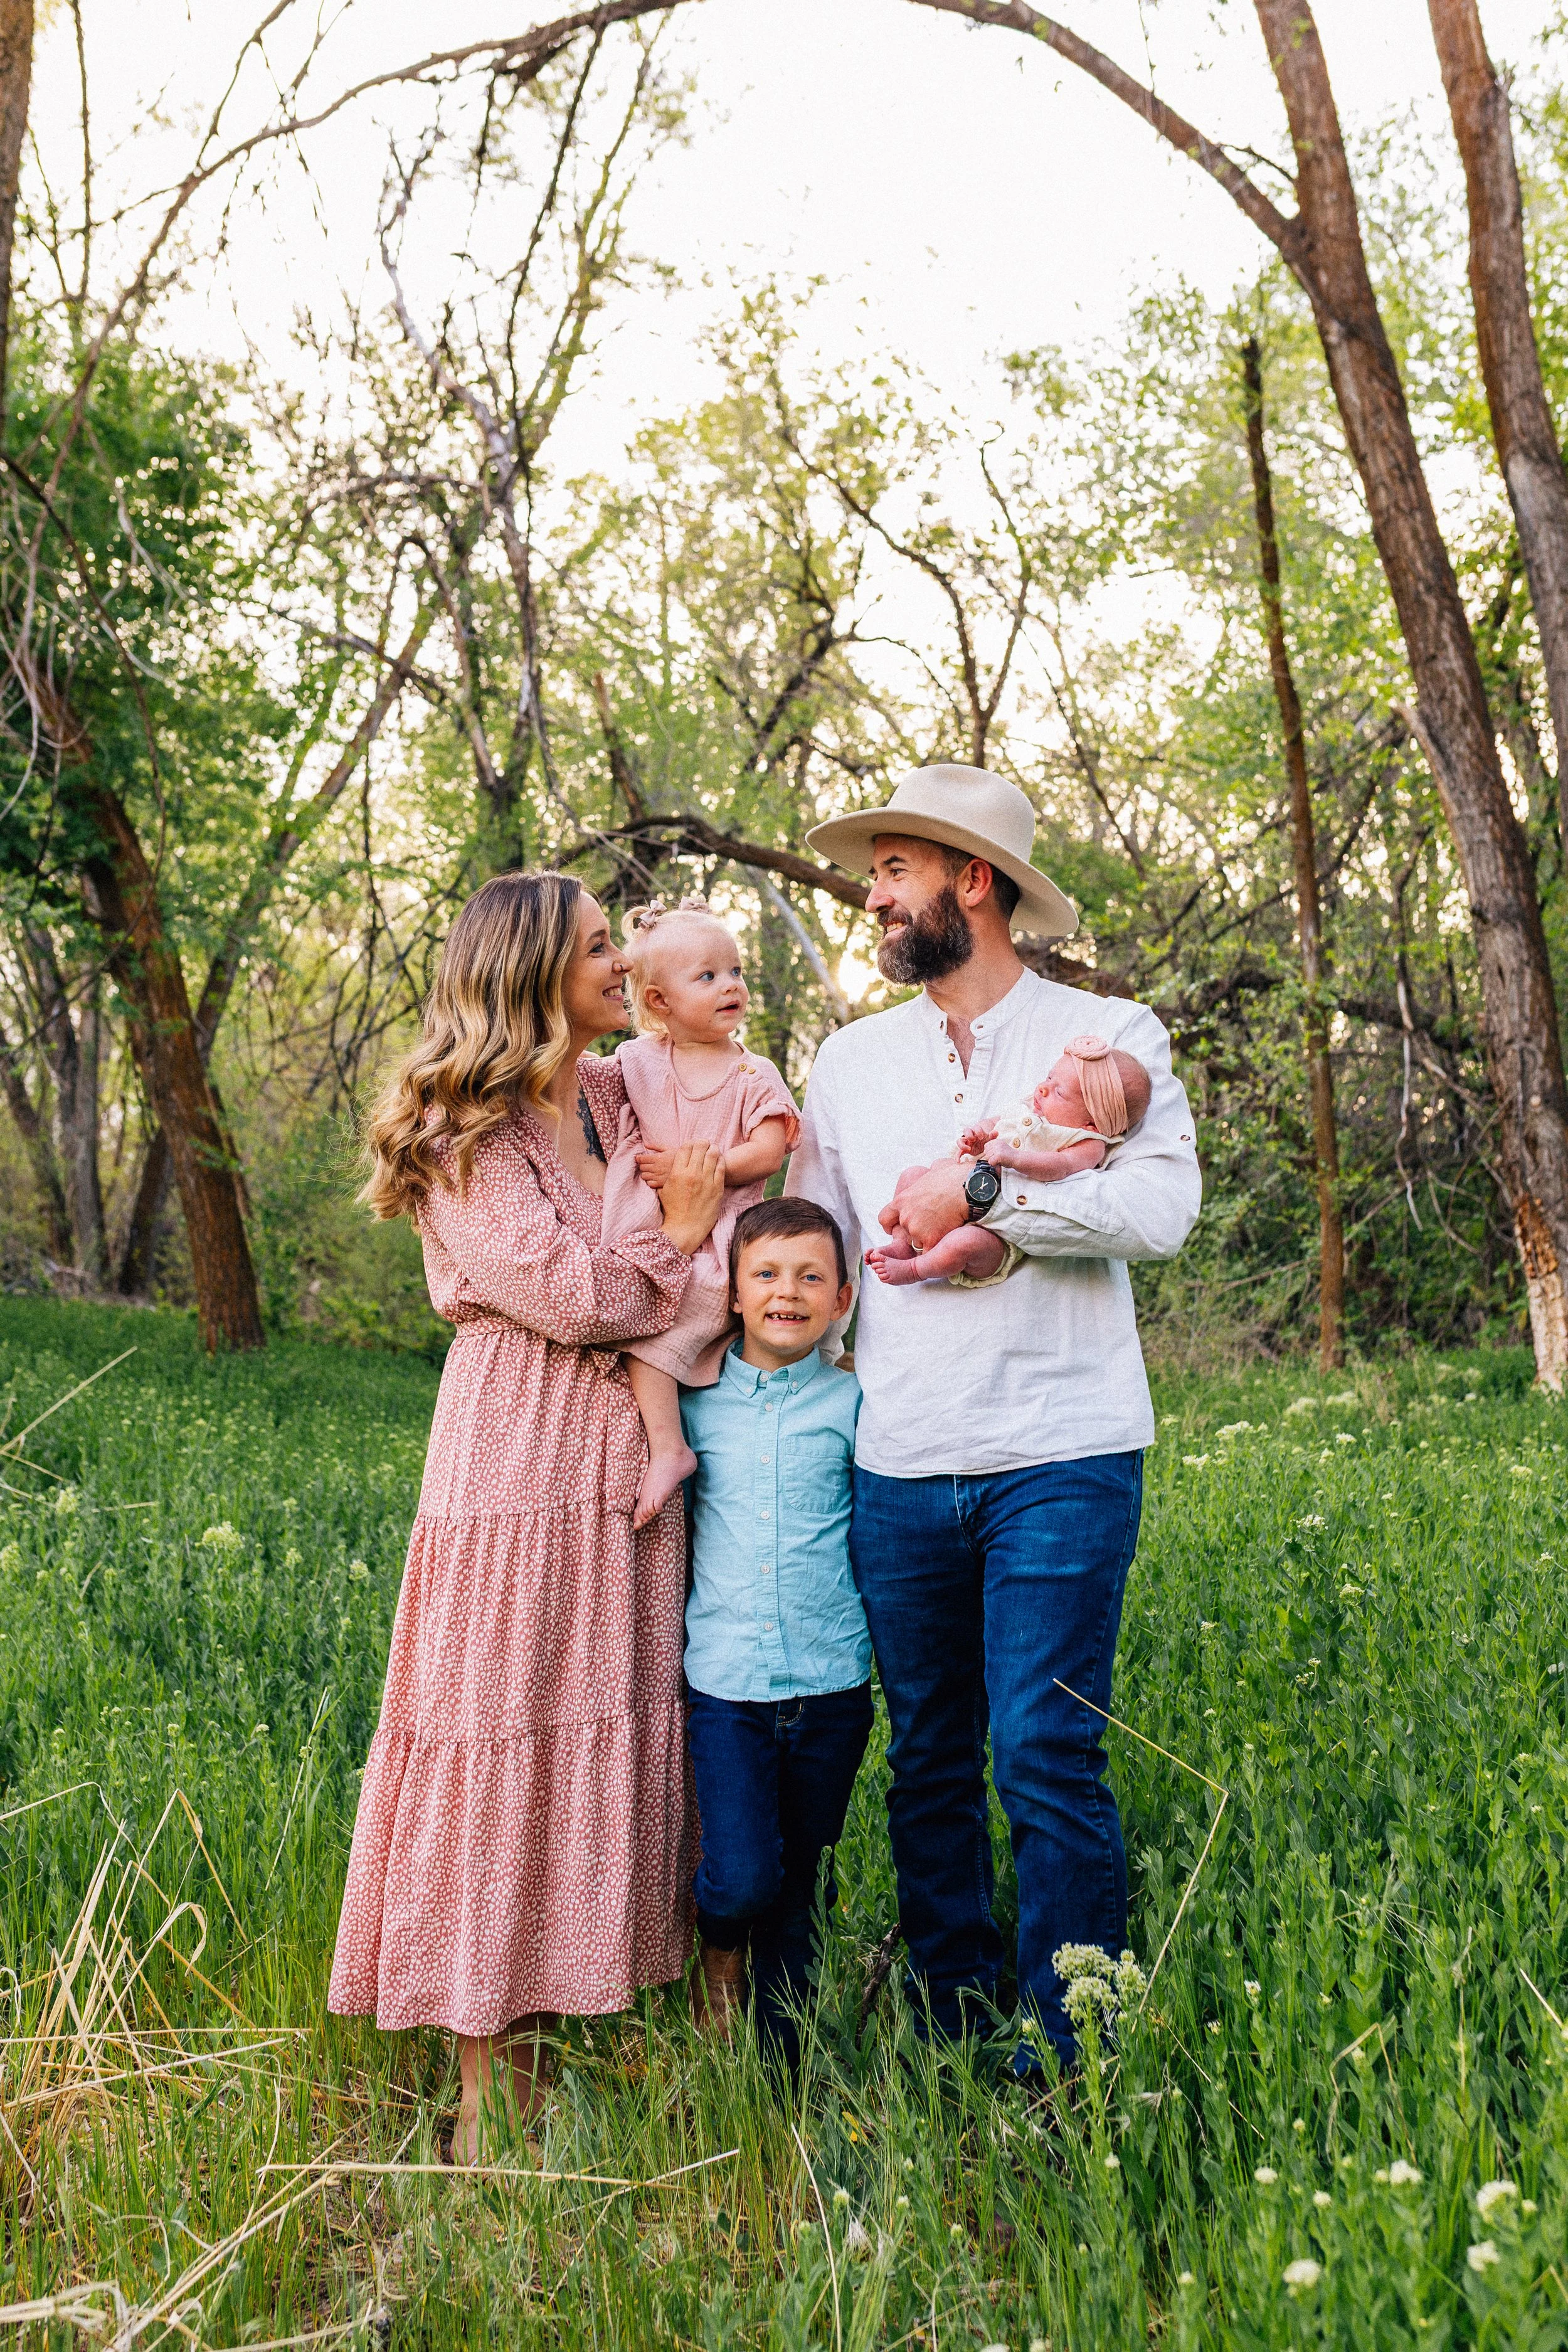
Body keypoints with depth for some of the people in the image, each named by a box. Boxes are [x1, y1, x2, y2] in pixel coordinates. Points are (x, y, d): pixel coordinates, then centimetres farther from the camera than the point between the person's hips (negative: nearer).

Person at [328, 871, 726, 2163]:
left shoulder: (620, 1095, 13)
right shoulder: (467, 1137, -9)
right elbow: (570, 1291, -14)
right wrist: (678, 1239, -1)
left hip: (628, 1463, 7)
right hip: (522, 1466, -7)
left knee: (605, 1733, 8)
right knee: (500, 1745, -2)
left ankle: (539, 2039, 19)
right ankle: (485, 2089, 7)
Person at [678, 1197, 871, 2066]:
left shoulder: (852, 1403, 2)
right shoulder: (694, 1405, 4)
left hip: (830, 1685, 1)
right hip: (723, 1682, -1)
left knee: (800, 1889, 10)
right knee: (742, 1880, -13)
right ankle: (716, 1956, 21)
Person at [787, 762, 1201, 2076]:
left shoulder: (1110, 1034, 3)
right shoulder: (852, 1060, 16)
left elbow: (1165, 1208, -12)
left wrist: (982, 1197, -12)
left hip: (1061, 1458, -4)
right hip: (901, 1466, 4)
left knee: (1048, 1759, -7)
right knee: (929, 1762, 9)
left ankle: (1071, 2075, 6)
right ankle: (948, 2050, 22)